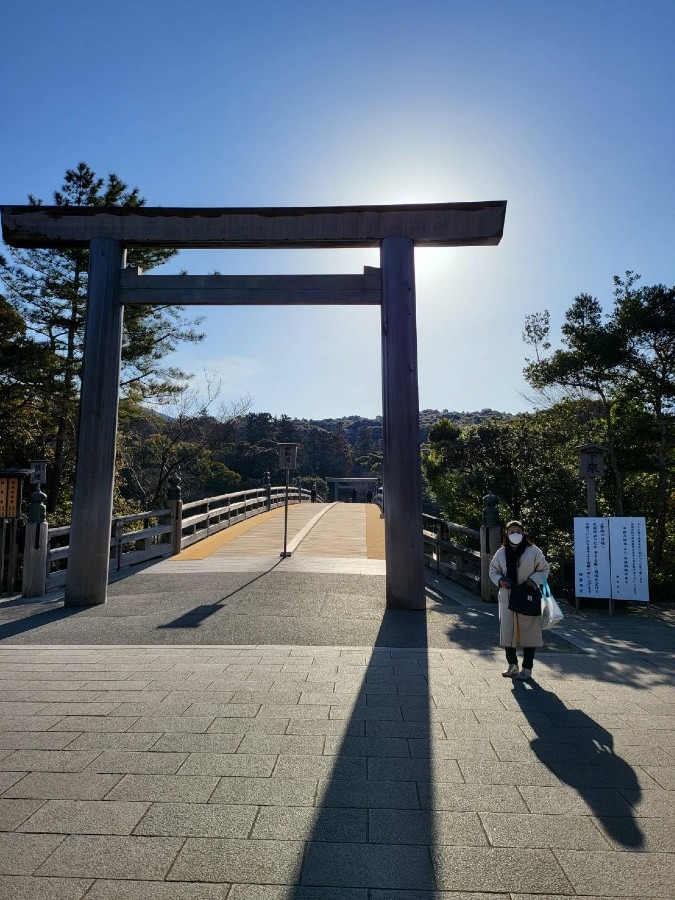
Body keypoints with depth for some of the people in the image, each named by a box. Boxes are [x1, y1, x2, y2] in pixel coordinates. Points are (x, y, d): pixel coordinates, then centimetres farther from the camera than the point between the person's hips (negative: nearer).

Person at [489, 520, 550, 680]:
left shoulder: (533, 551, -4)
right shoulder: (501, 553, 5)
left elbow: (544, 570, 3)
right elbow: (493, 570, 13)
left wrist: (533, 580, -13)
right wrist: (499, 580, -7)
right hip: (507, 598, 3)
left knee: (528, 633, 2)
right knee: (507, 632, 8)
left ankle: (527, 669, 16)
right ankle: (512, 665, 26)